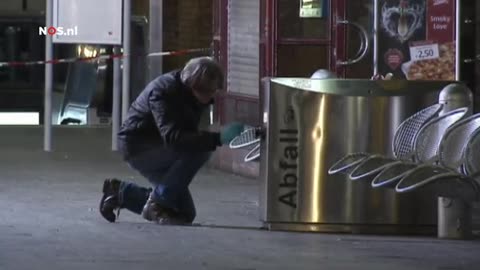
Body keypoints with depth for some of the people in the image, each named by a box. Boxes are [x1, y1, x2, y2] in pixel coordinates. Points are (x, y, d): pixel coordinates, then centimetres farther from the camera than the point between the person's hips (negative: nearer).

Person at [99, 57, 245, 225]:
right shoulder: (164, 91, -28)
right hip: (138, 148, -8)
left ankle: (120, 192, 21)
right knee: (199, 151, -30)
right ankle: (157, 204, -16)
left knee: (185, 215, 8)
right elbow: (172, 137, -40)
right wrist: (217, 138, -49)